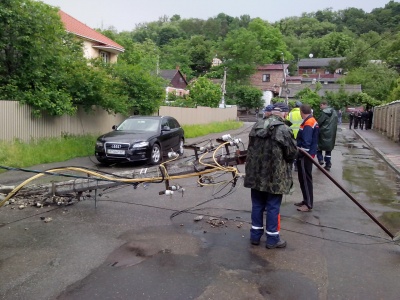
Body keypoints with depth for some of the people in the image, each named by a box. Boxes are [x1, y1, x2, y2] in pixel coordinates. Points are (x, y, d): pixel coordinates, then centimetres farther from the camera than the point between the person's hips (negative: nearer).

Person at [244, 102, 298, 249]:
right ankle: (272, 238, 19)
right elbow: (292, 153, -8)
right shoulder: (284, 130, -14)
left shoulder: (257, 126, 6)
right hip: (275, 176, -5)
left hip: (256, 173, 6)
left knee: (257, 205, 16)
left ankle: (255, 235, 27)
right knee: (273, 207, 7)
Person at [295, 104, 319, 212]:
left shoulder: (308, 124, -19)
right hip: (308, 154, 10)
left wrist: (299, 154, -22)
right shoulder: (312, 121, 12)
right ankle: (306, 200, 27)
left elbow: (306, 142, -25)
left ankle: (308, 204, 5)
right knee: (304, 178, 17)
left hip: (305, 155, -10)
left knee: (305, 179, -3)